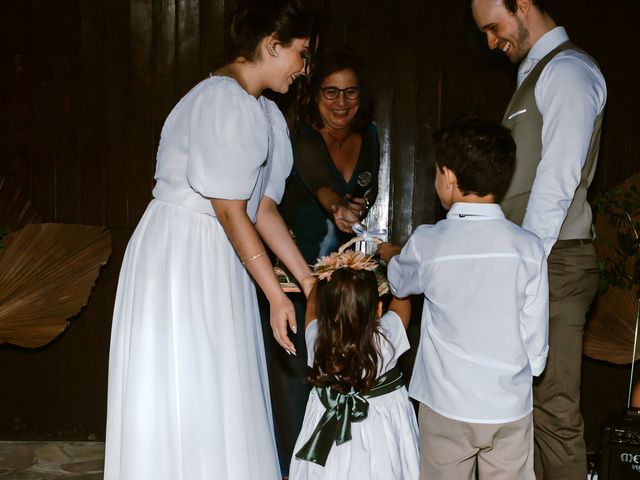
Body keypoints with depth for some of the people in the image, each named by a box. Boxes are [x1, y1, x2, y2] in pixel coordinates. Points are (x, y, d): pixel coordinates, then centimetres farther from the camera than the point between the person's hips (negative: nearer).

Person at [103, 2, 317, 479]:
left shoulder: (265, 114, 12)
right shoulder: (222, 100, -17)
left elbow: (263, 208, 10)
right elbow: (230, 212, -19)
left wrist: (309, 279, 6)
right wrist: (276, 294, -15)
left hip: (220, 262, 9)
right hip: (178, 259, -9)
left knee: (223, 398, 13)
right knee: (183, 400, 0)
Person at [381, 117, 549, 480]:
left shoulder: (427, 243, -12)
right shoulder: (529, 247, -10)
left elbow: (399, 283, 11)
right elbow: (536, 342, -5)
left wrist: (388, 255, 32)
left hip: (446, 408, -1)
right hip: (511, 408, 1)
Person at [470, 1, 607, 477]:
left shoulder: (567, 70, -7)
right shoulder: (537, 72, 21)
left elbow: (558, 179, -17)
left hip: (553, 263, -9)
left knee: (553, 407, -5)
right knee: (527, 399, 11)